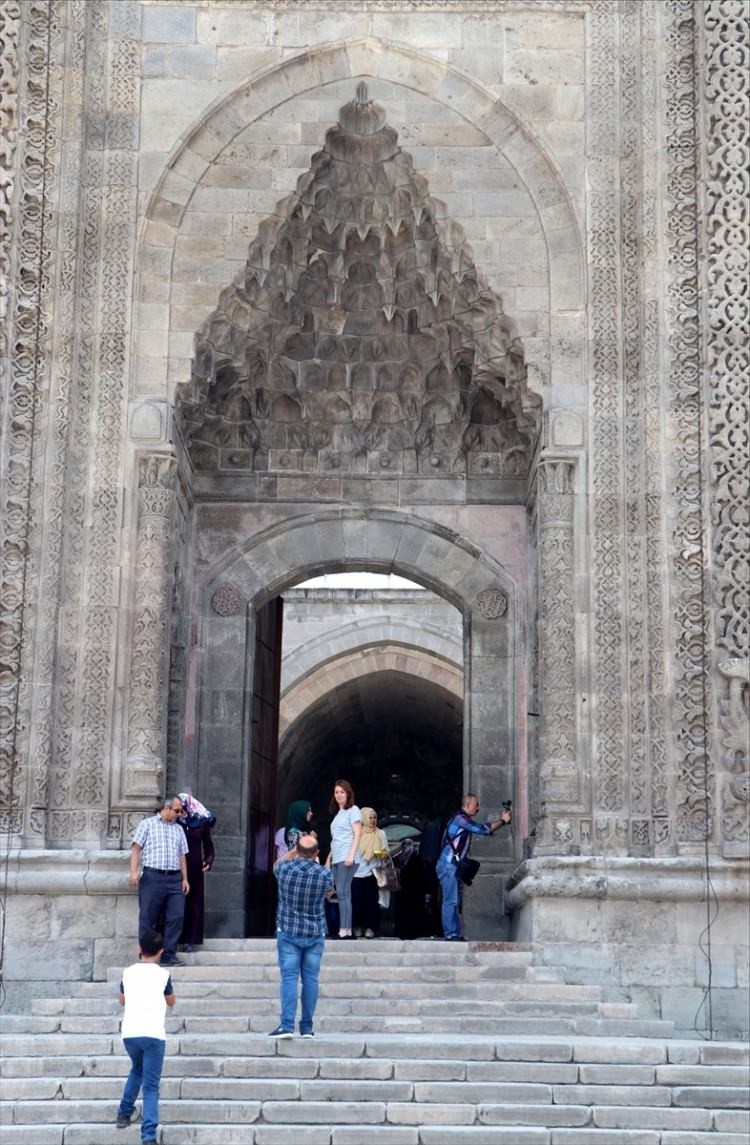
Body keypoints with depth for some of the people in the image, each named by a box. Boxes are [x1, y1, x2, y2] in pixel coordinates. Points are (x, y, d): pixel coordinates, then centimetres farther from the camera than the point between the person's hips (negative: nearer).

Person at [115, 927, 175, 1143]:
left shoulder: (128, 973, 7)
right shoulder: (163, 974, 0)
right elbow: (171, 1002, 17)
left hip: (129, 1033, 3)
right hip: (153, 1034, -3)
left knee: (136, 1071, 32)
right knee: (151, 1086, -2)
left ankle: (124, 1113, 31)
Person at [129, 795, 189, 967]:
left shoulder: (178, 829, 20)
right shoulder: (147, 824, 6)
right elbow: (136, 848, -1)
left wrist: (185, 878, 12)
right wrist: (133, 871, -13)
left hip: (174, 879, 4)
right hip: (152, 877, -4)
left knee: (176, 916, -3)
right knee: (147, 918, -1)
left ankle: (169, 955, 4)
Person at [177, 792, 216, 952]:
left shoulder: (202, 822, 3)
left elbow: (208, 845, 8)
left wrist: (209, 860, -7)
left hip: (194, 868, 2)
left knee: (194, 902, 2)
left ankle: (189, 939, 7)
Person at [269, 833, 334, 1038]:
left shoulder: (285, 869, -10)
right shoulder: (324, 874, -8)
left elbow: (277, 863, 17)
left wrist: (294, 851, 26)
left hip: (288, 931, -1)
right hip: (315, 933, 1)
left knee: (289, 978, -2)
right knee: (310, 979, 6)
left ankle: (287, 1026, -10)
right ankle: (307, 1027, 10)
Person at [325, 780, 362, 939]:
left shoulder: (353, 810, 0)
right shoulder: (338, 813, 22)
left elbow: (357, 834, -9)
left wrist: (351, 855, -19)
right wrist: (329, 858, 18)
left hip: (346, 858, -8)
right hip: (336, 859, 8)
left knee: (343, 892, -14)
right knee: (341, 894, 3)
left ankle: (345, 930, -18)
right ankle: (345, 930, 1)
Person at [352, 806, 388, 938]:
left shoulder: (380, 834, 10)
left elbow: (386, 852, 10)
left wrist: (381, 854, -12)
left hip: (372, 873, 0)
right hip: (356, 873, 0)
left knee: (371, 901, -5)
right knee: (357, 900, -6)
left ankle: (370, 928, -1)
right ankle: (357, 927, 4)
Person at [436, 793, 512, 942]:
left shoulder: (463, 820, 21)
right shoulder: (460, 818, -10)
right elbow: (483, 829, -12)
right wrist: (502, 821, -3)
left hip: (454, 866, 10)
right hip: (449, 865, -10)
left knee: (455, 902, 9)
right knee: (451, 901, -11)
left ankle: (455, 934, 10)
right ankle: (451, 934, -12)